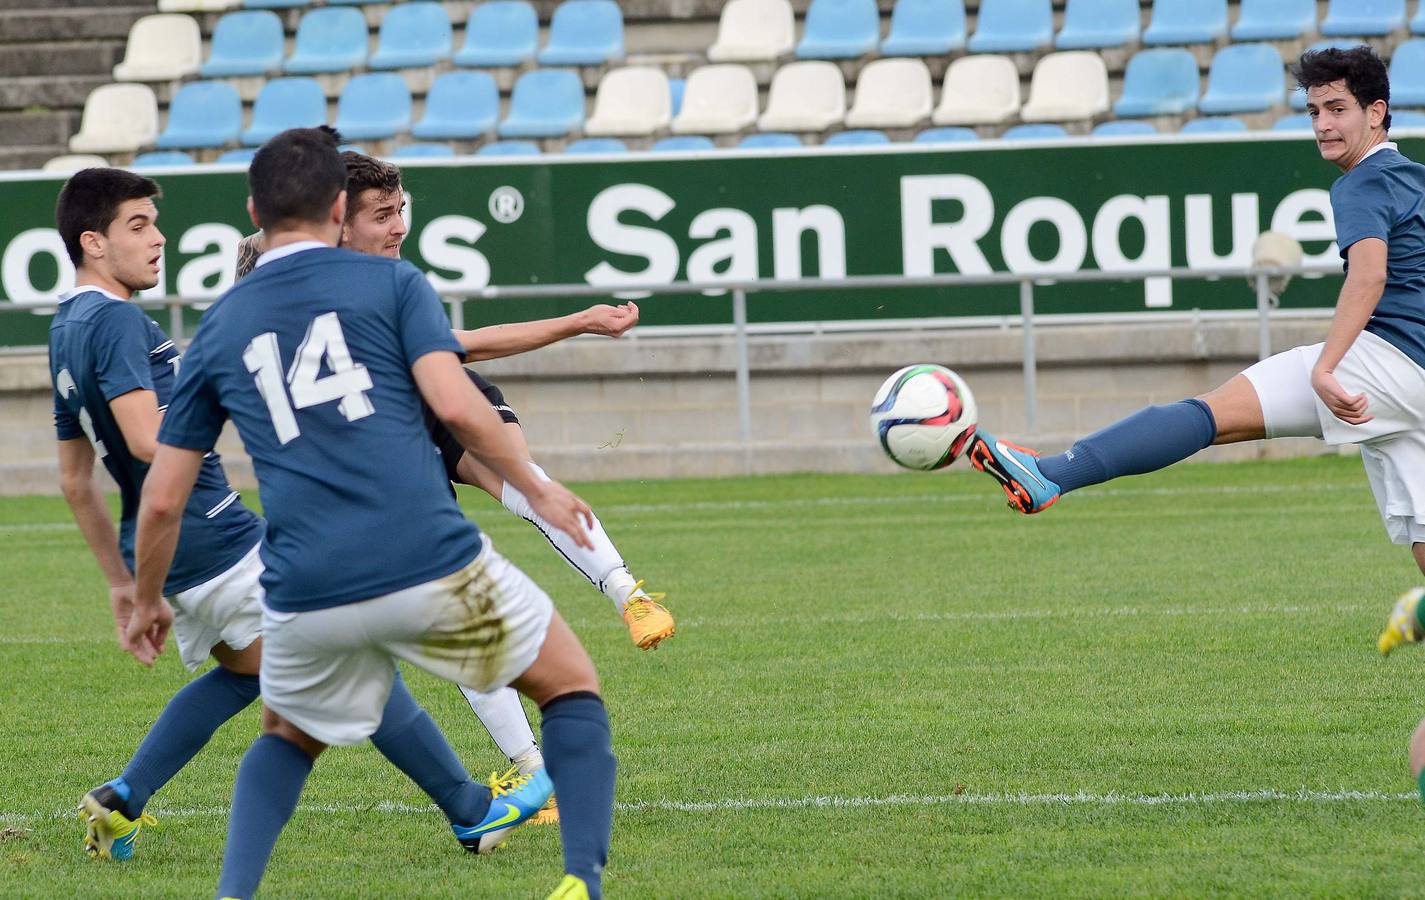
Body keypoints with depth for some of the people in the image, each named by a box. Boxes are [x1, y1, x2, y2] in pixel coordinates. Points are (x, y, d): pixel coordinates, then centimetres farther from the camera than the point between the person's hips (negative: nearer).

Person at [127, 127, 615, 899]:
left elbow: (161, 500, 16)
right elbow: (455, 404, -9)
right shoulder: (390, 282, 6)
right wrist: (535, 489, 6)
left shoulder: (219, 329, 15)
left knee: (287, 737, 31)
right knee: (572, 686, 17)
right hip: (432, 566, -3)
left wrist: (146, 603, 31)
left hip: (305, 597, 3)